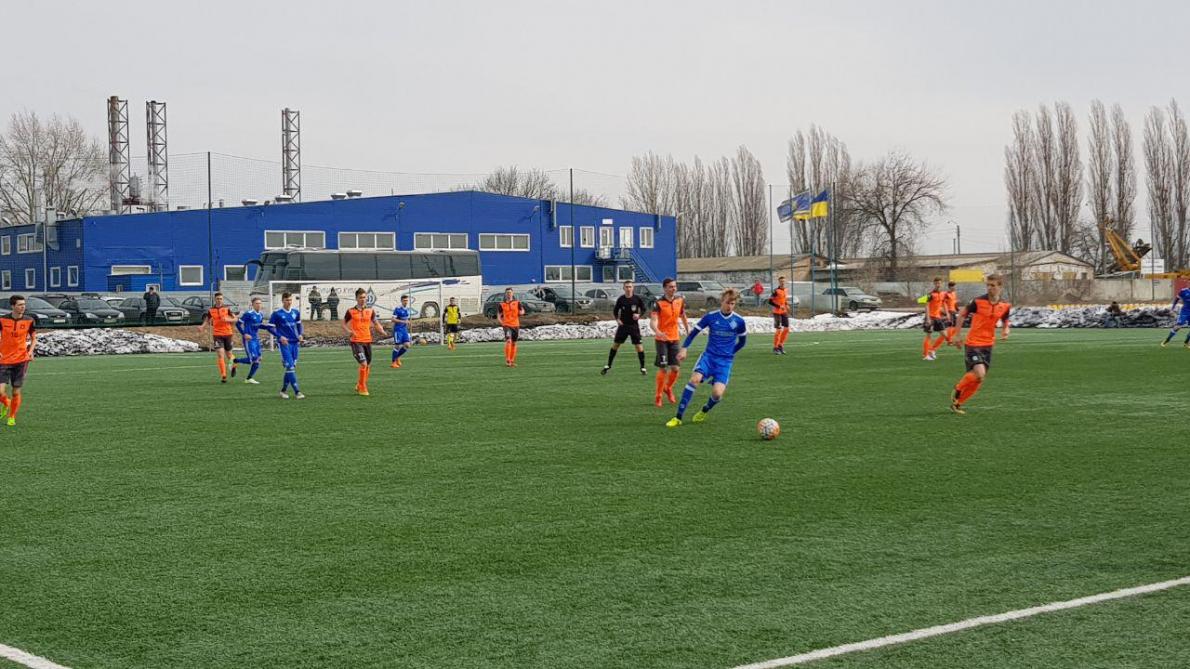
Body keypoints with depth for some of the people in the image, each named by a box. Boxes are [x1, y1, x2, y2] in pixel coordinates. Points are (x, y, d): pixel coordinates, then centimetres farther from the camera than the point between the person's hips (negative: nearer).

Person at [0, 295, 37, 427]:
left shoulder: (29, 321, -1)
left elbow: (33, 338, 11)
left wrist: (31, 350, -7)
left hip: (20, 360, 1)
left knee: (16, 392, 2)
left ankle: (12, 417, 22)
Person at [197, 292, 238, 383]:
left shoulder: (227, 308, 1)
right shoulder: (210, 310, 4)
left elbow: (235, 319, 3)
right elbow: (206, 321, 9)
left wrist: (228, 319, -17)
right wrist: (202, 326, -11)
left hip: (227, 334, 0)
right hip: (217, 335, 0)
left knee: (228, 354, 10)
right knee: (220, 355, -12)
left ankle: (233, 365, 45)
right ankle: (223, 376, -10)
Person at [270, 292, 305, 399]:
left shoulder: (296, 312, 9)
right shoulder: (277, 314, -6)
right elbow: (270, 327, -3)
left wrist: (300, 335, 4)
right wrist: (280, 337, -15)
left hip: (295, 343, 6)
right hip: (284, 343, -6)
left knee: (291, 367, 8)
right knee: (290, 367, -13)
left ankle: (283, 390, 23)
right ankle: (297, 392, -15)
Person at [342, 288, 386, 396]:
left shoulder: (370, 311, 7)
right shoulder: (351, 312, -1)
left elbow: (376, 324, 13)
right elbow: (344, 325, 5)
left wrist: (382, 331, -8)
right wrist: (349, 331, -15)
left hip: (367, 341, 4)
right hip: (356, 341, -4)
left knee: (368, 366, 9)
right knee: (363, 364, -16)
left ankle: (359, 385, 31)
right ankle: (362, 388, -2)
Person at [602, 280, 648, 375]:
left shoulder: (637, 299, -7)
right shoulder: (621, 299, -3)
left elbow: (643, 309, 4)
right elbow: (615, 310, 9)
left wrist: (639, 315, -16)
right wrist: (617, 319, -7)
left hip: (634, 325, -1)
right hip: (623, 325, 1)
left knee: (638, 345, -4)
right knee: (615, 344, 4)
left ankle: (643, 367, 7)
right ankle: (608, 366, 15)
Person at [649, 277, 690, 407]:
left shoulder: (680, 300, 4)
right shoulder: (658, 303, -13)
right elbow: (653, 321, -25)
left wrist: (688, 331, 18)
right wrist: (658, 332, -44)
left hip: (675, 339, 4)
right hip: (661, 339, -4)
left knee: (676, 368, 0)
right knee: (663, 369, -6)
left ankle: (668, 389, 29)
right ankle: (658, 396, 10)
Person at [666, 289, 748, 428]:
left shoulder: (739, 321, -2)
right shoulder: (710, 317, -3)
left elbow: (742, 341, 14)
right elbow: (694, 332, 5)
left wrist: (729, 353, 10)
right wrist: (684, 348, -6)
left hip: (725, 361, 0)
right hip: (709, 356, 0)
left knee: (717, 393, -19)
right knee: (695, 379, -28)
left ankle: (705, 410, 19)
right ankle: (678, 417, -21)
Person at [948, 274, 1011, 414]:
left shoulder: (1005, 306, 0)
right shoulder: (978, 301, -13)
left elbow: (1005, 322, 16)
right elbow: (961, 315, 0)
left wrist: (1006, 330, -8)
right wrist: (958, 335, -2)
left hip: (988, 345, 5)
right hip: (973, 344, -5)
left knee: (979, 380, 6)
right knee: (979, 373, -22)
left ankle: (957, 402, 23)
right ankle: (958, 389, 7)